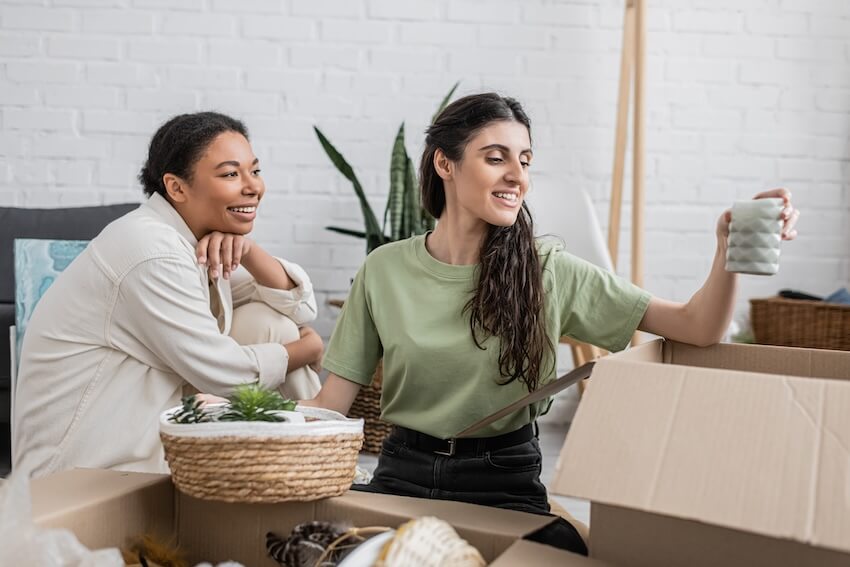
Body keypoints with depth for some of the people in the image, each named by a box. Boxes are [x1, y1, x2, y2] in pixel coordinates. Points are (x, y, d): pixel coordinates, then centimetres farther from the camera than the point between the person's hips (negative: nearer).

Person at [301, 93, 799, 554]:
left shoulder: (549, 271, -4)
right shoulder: (385, 270, -1)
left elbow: (697, 328, -8)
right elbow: (333, 402, 1)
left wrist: (730, 250, -26)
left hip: (506, 482, 0)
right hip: (403, 476, 1)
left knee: (568, 551, -29)